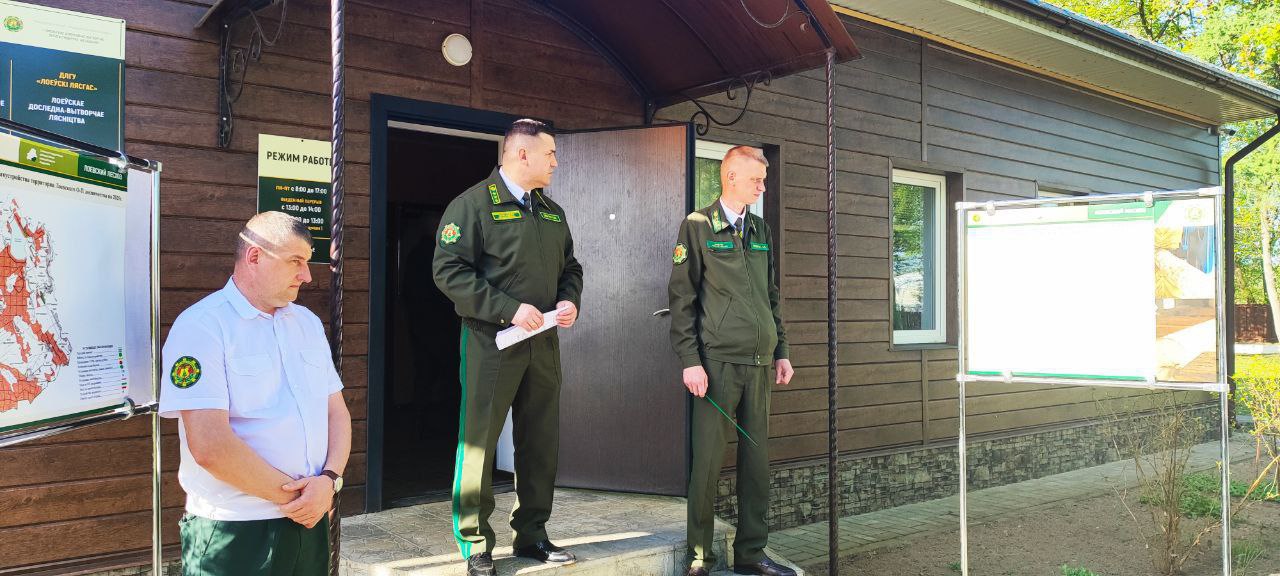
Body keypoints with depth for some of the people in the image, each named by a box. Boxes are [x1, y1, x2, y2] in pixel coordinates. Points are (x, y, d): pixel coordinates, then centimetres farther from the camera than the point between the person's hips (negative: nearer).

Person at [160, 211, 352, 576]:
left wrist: (329, 481, -9)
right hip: (233, 532, -6)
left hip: (311, 521, 6)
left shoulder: (308, 323, 10)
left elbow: (337, 412, 9)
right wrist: (292, 495, -13)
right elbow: (210, 445, -20)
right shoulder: (201, 326, -11)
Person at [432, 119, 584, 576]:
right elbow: (449, 271, -14)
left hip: (543, 344, 7)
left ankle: (531, 534, 25)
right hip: (490, 341, -7)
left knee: (540, 442, 11)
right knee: (479, 442, -1)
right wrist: (509, 309, -19)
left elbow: (570, 267, 24)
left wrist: (570, 301, 1)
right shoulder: (473, 204, -6)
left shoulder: (552, 212, 16)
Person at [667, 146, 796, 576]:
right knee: (708, 459, -2)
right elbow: (681, 298, -5)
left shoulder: (762, 231, 16)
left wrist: (781, 352, 15)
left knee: (757, 458, 8)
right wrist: (690, 360, -11)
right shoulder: (698, 226, -1)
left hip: (760, 363, 6)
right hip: (718, 362, -6)